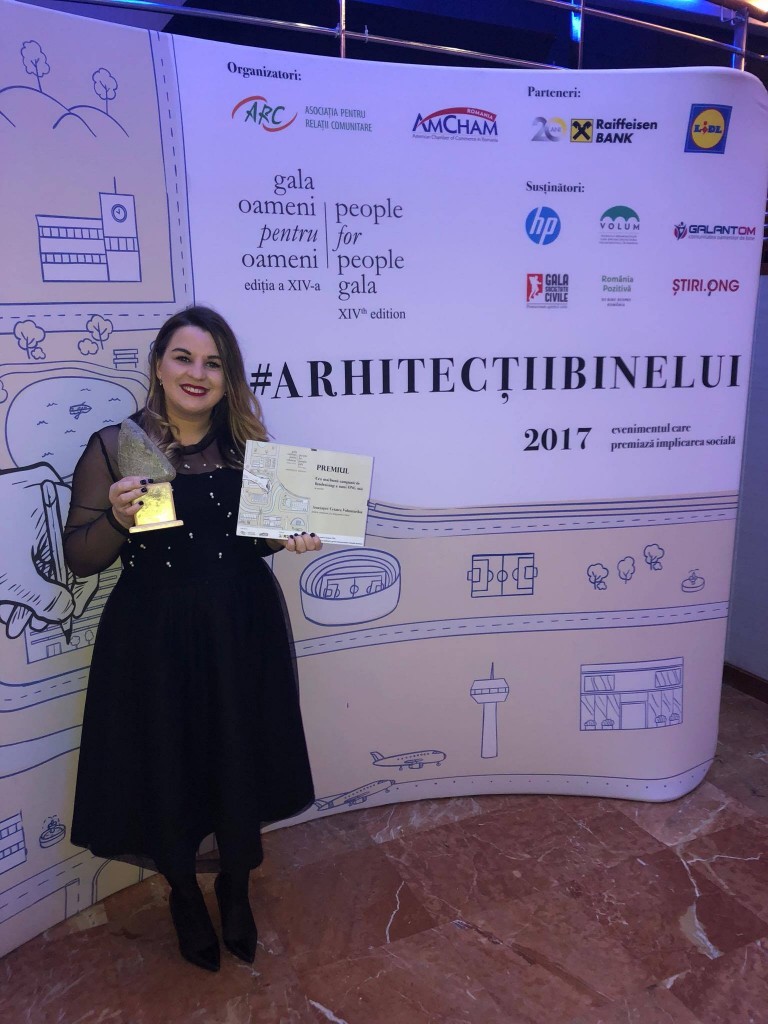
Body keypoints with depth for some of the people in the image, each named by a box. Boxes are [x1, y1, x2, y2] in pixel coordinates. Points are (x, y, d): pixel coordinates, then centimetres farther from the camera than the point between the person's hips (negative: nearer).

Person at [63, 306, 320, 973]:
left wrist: (290, 537, -8)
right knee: (167, 773, 13)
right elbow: (79, 559, -6)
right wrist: (117, 518, -24)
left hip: (242, 631, 3)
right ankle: (185, 896, 45)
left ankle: (236, 891, 44)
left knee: (241, 767, 14)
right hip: (153, 639, -2)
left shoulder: (247, 444, 2)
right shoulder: (114, 447, -7)